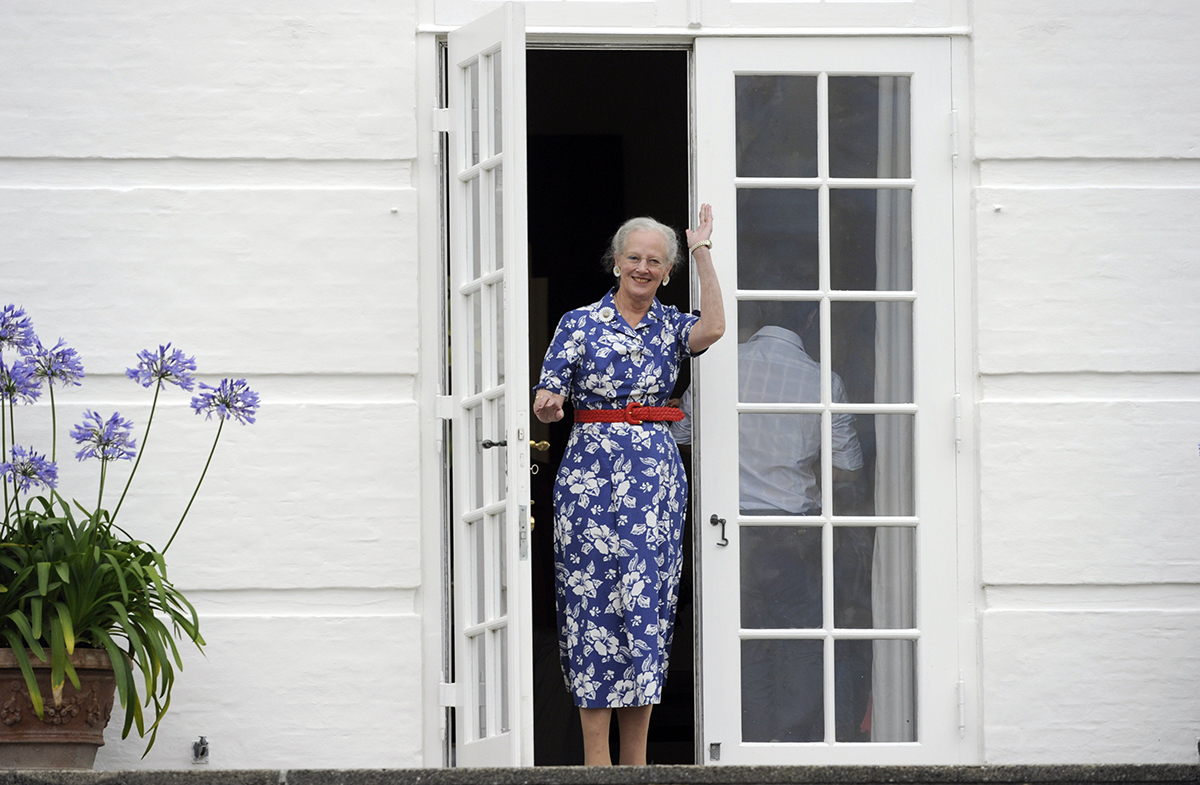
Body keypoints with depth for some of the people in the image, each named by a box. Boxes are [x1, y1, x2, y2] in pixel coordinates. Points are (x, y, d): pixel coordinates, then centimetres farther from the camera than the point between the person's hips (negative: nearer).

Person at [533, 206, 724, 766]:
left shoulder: (671, 326, 11)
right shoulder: (580, 323, 5)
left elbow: (712, 328, -12)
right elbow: (547, 397, 2)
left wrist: (703, 253, -5)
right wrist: (547, 406, -21)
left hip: (656, 472, 2)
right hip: (592, 470, -2)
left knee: (648, 599, 0)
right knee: (593, 598, -5)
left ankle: (636, 759, 5)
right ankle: (596, 757, -5)